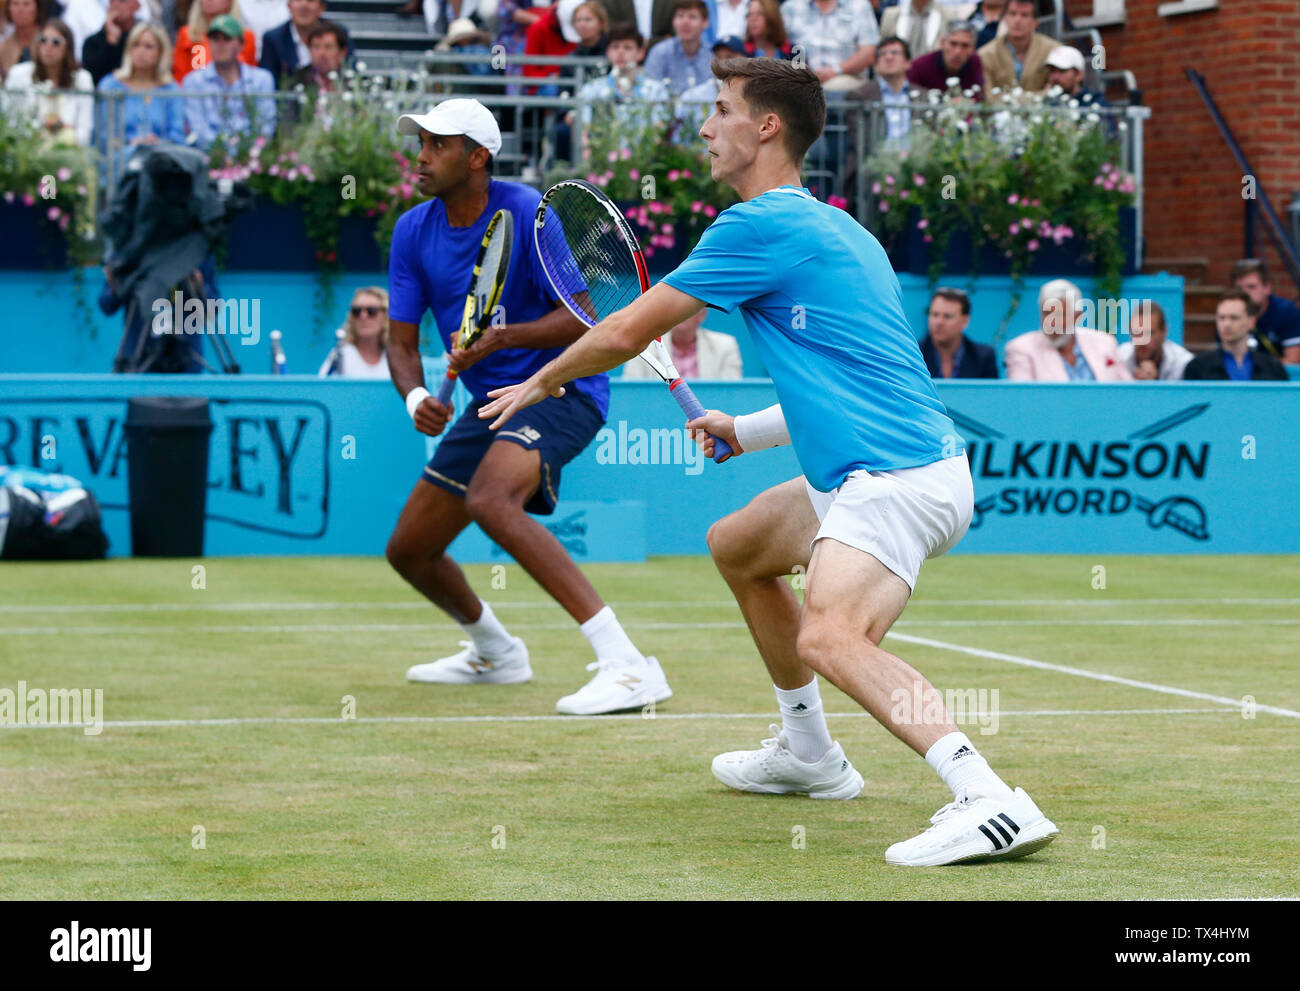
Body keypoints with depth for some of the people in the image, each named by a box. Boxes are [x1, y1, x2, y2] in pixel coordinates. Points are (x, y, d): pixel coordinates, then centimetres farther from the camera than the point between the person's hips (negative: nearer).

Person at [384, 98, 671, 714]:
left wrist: (502, 336, -33)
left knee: (490, 501, -36)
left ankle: (626, 666, -40)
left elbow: (580, 319, -17)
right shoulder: (413, 231, 2)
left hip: (561, 387, -8)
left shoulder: (526, 213, -16)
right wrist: (416, 397, -18)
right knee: (409, 551, 11)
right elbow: (401, 342, 3)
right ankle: (494, 653, 43)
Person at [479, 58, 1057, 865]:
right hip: (858, 473, 10)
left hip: (899, 478, -10)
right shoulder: (836, 229, 19)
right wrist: (745, 432, 29)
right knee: (736, 546, 29)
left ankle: (991, 804, -42)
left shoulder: (762, 225, -9)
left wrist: (539, 384, 14)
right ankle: (809, 753, 38)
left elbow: (628, 331, -2)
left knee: (828, 639, -30)